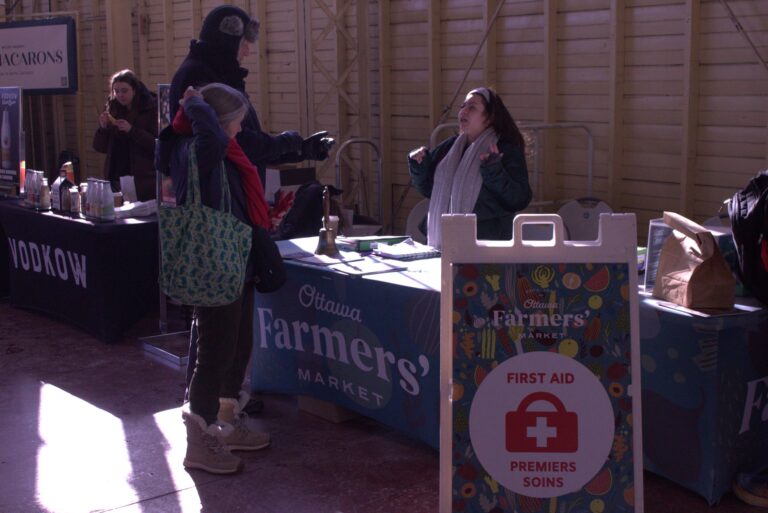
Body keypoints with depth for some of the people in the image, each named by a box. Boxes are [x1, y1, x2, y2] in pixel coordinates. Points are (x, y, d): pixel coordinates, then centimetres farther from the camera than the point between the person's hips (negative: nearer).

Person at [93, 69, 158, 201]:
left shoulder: (150, 108, -4)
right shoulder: (111, 109, 8)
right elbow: (100, 147, 11)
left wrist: (132, 130, -20)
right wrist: (103, 128, -7)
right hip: (116, 178, 4)